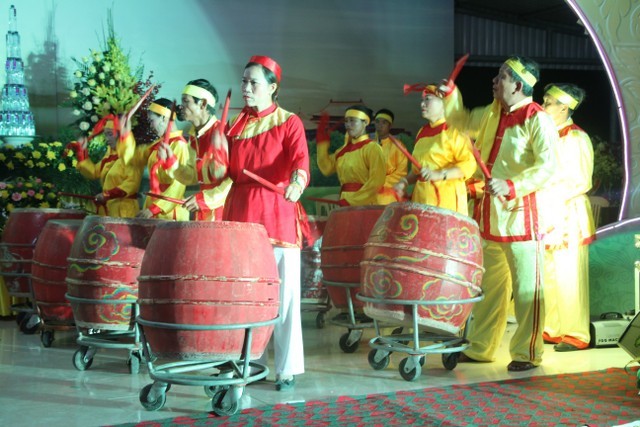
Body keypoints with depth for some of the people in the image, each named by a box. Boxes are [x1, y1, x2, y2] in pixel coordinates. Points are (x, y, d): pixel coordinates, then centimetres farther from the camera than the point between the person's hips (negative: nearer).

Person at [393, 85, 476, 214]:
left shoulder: (454, 130, -3)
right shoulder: (422, 132, 18)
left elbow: (469, 164, -13)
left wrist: (439, 175, -23)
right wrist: (405, 182, 8)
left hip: (447, 197, -6)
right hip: (422, 197, 6)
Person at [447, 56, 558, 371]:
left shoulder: (537, 120, -11)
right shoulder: (492, 114, 13)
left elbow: (546, 167, -20)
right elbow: (463, 122, 31)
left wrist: (511, 186, -29)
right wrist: (452, 94, 16)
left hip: (521, 212, -8)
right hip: (490, 211, 8)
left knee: (526, 287, -1)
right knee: (488, 285, 14)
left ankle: (527, 353, 8)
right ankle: (480, 348, 23)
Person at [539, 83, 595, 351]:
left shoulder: (577, 139, -8)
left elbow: (582, 183, -12)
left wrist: (552, 196, -19)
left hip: (568, 215, -7)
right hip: (546, 216, 7)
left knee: (569, 277, -4)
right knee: (548, 276, 9)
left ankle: (576, 335, 3)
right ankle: (553, 329, 18)